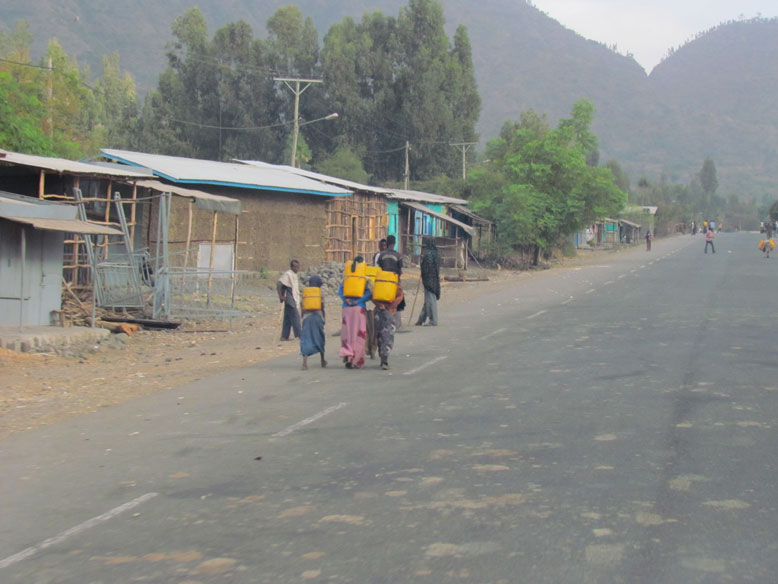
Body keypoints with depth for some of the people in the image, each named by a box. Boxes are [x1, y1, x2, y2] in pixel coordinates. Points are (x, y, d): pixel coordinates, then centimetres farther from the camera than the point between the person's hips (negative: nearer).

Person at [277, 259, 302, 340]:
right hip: (290, 299, -9)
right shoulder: (288, 274, -14)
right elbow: (278, 284, -22)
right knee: (295, 316, -9)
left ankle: (284, 336, 11)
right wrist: (281, 296, -20)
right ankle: (299, 335, -7)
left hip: (294, 300, 9)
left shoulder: (294, 275, 15)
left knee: (288, 318, 9)